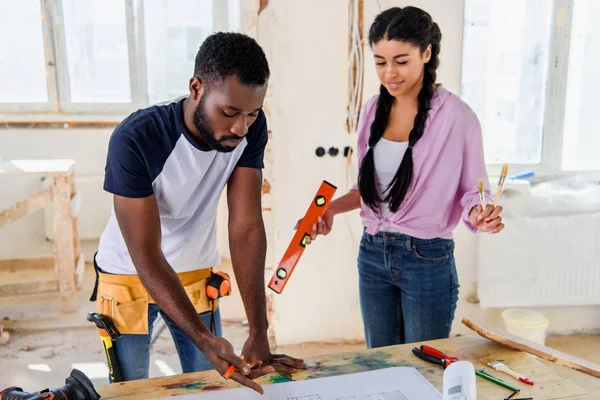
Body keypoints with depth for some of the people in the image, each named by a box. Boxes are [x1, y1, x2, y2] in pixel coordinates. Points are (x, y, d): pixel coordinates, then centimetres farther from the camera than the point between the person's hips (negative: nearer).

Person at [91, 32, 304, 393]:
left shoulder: (251, 129, -19)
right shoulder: (135, 139, -32)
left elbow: (247, 228, -22)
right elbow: (146, 255, -29)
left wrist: (259, 333, -27)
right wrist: (204, 338, -38)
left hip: (196, 272, 3)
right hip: (130, 275, -3)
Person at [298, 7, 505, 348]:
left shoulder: (457, 116, -14)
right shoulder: (373, 109, 3)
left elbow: (472, 192, -6)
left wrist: (480, 215, -27)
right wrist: (332, 209, -2)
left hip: (428, 260, -5)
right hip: (373, 254, 5)